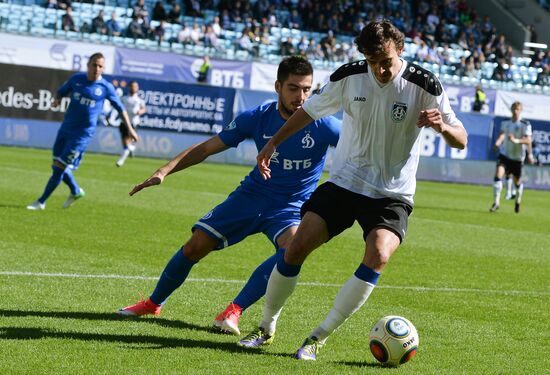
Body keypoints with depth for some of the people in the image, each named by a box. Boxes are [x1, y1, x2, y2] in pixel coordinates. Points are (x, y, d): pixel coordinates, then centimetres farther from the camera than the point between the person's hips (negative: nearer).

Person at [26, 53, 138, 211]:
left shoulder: (106, 87, -6)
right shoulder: (76, 79, 1)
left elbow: (120, 108, 7)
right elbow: (61, 91, 15)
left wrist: (130, 129, 7)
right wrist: (57, 99, -8)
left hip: (82, 134, -4)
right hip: (65, 129, 4)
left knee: (59, 168, -8)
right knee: (57, 166, 9)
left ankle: (41, 202, 3)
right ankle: (76, 191, 34)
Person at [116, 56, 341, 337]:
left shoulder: (322, 125, -18)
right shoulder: (257, 118, -11)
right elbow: (207, 148, -3)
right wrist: (164, 171, -11)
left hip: (292, 207, -2)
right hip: (252, 195, 2)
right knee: (194, 247, -2)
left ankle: (234, 311, -27)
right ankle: (153, 303, 24)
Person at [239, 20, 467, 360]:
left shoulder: (424, 85, -12)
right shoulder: (349, 77, -5)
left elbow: (461, 142, -10)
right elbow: (310, 110, 13)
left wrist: (442, 127, -33)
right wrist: (274, 143, 10)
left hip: (392, 195, -2)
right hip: (343, 183, 2)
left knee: (378, 256, -28)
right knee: (295, 249, -9)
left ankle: (319, 338, -16)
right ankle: (266, 328, 14)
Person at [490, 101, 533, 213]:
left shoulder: (525, 124, -9)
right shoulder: (506, 123, 6)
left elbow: (528, 140, -17)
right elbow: (502, 134, -3)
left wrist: (516, 140, -34)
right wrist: (498, 142, -25)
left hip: (517, 157, -2)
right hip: (504, 154, 2)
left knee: (517, 181, 11)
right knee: (498, 175, -19)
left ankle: (518, 201, 39)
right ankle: (496, 202, -16)